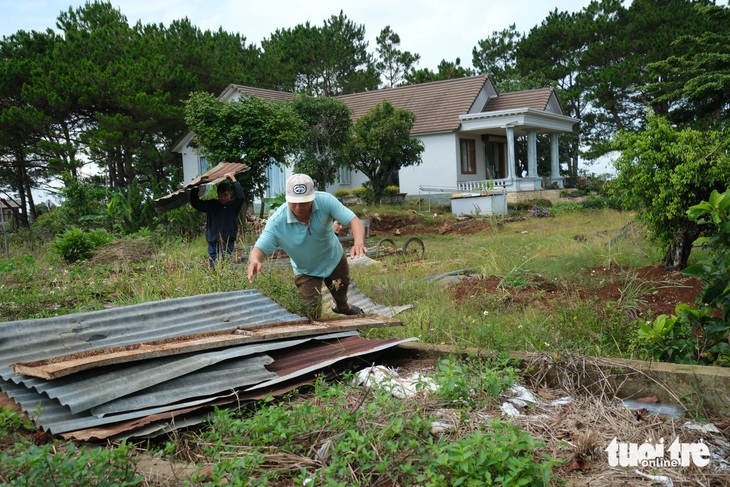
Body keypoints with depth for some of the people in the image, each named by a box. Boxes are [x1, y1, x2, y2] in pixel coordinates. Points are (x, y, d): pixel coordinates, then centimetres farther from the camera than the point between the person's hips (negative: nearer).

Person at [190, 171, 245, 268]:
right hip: (213, 243, 3)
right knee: (214, 268, 0)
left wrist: (233, 179, -15)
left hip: (228, 243, -3)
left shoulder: (233, 205, 1)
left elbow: (240, 196, -17)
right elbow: (195, 203, 9)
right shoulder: (211, 205, 10)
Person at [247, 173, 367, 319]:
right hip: (306, 271, -2)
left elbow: (354, 221, -36)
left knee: (341, 290, 31)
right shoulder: (277, 222, -35)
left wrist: (359, 242, -57)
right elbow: (260, 248, -33)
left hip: (334, 258, 2)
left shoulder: (325, 200, -33)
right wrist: (255, 261, -59)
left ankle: (342, 307, 69)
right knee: (312, 315, -5)